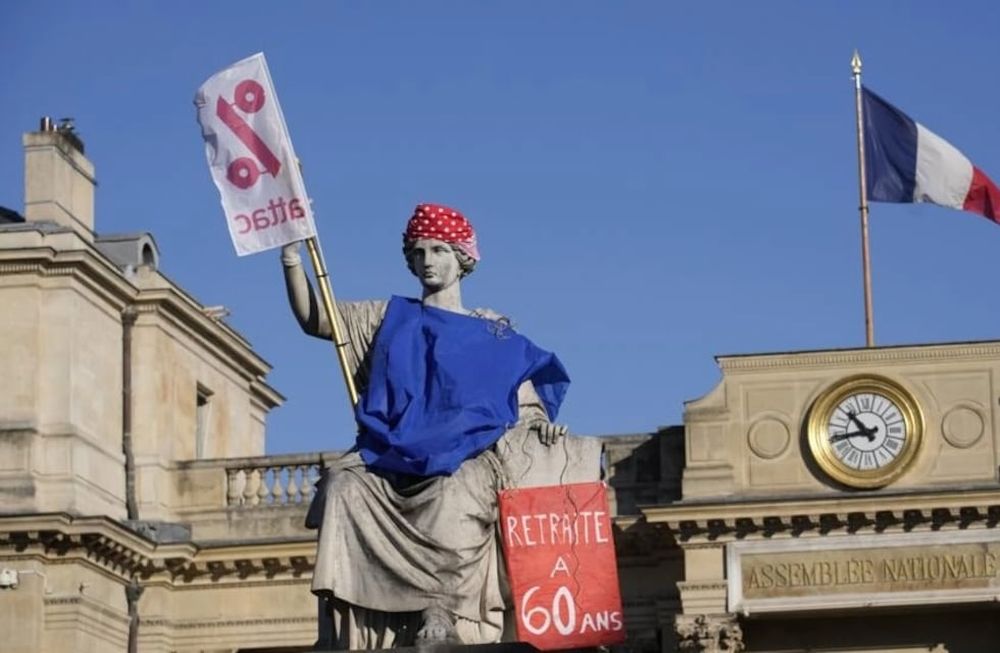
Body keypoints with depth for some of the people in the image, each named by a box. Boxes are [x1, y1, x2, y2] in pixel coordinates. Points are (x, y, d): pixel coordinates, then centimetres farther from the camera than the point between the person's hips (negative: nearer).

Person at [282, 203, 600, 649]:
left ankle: (442, 616, -38)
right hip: (390, 458, 2)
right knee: (344, 487, -29)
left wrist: (540, 426, -7)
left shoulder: (495, 335, 19)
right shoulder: (389, 319, 22)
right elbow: (313, 320, 14)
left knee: (453, 499, -36)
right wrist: (292, 256, 0)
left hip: (468, 458, -1)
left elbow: (526, 403, 16)